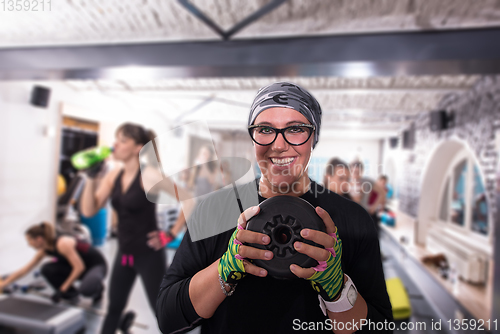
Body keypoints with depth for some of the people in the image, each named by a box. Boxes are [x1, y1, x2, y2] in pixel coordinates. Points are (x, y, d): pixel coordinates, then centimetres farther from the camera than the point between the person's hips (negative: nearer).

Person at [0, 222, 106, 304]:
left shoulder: (62, 244, -28)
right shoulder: (45, 249, -2)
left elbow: (79, 267, -27)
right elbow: (25, 269, 9)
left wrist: (63, 289, -19)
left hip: (97, 265, -8)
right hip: (78, 266, 8)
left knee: (86, 289, -37)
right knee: (46, 269, -10)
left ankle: (97, 288, 0)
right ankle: (71, 295, 6)